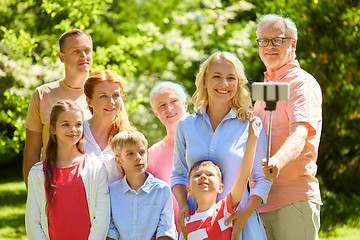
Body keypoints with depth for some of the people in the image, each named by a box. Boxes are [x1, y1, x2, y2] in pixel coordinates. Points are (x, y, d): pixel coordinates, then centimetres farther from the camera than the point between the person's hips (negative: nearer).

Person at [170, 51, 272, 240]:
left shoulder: (251, 126, -1)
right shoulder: (186, 125, 7)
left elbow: (263, 179, 1)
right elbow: (178, 174, 14)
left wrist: (245, 213, -13)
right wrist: (182, 205, -4)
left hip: (237, 220, -2)